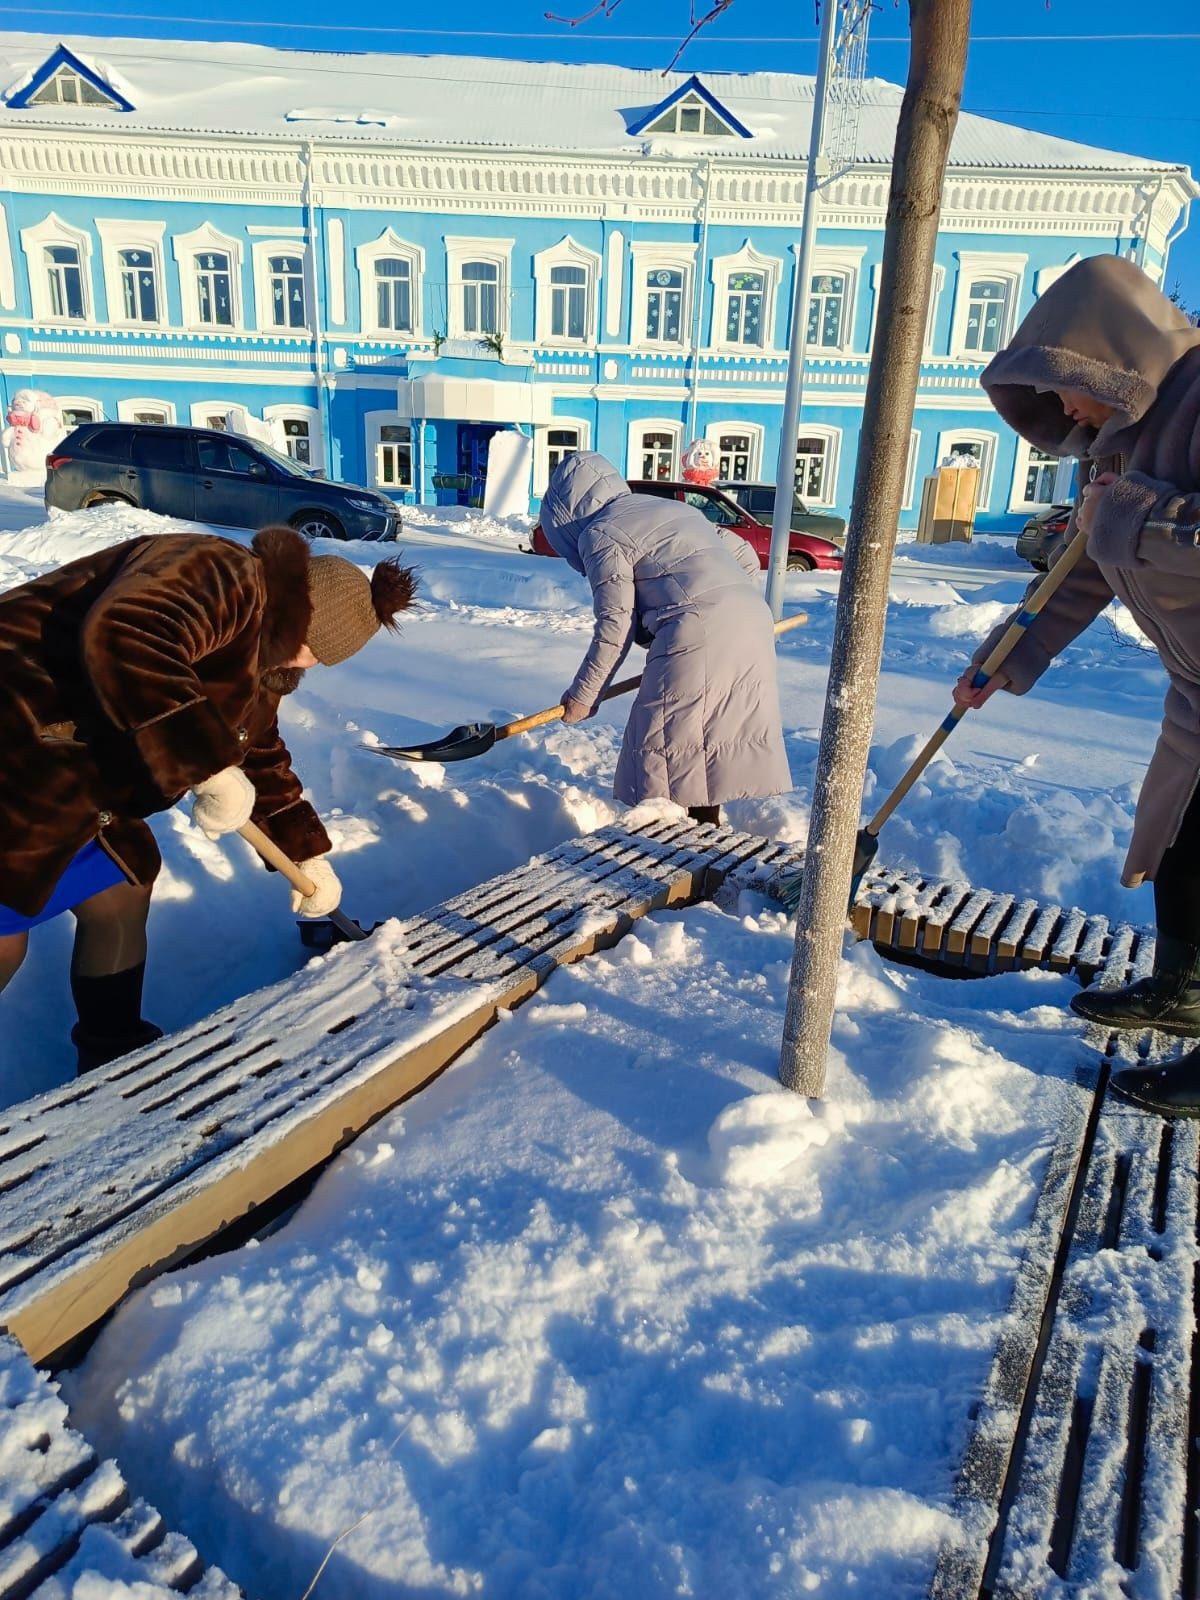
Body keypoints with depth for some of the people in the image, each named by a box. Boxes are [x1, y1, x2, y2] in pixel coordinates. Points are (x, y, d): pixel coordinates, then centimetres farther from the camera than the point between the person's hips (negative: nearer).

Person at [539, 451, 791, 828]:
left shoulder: (598, 534, 3)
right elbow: (745, 556, 27)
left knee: (665, 748, 1)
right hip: (752, 620, 8)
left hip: (696, 638, -8)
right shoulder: (675, 508, 27)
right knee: (706, 741, 18)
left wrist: (583, 695, 5)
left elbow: (616, 625, -3)